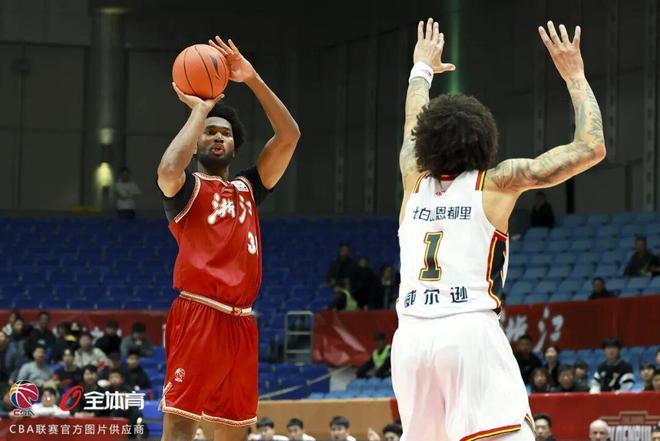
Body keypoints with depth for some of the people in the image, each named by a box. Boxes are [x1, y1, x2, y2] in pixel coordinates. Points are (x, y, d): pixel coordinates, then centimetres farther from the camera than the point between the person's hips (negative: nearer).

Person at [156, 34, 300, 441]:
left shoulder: (247, 189, 21)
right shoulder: (188, 188, 4)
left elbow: (289, 136, 14)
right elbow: (168, 170, -22)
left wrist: (254, 81, 5)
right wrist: (199, 110, -8)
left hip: (241, 323, 7)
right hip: (198, 316, -7)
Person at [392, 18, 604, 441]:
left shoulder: (415, 180, 17)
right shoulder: (498, 182, 6)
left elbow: (414, 126, 39)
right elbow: (591, 148, 8)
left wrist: (423, 70, 56)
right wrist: (575, 76, 18)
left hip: (411, 337, 5)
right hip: (470, 331, -5)